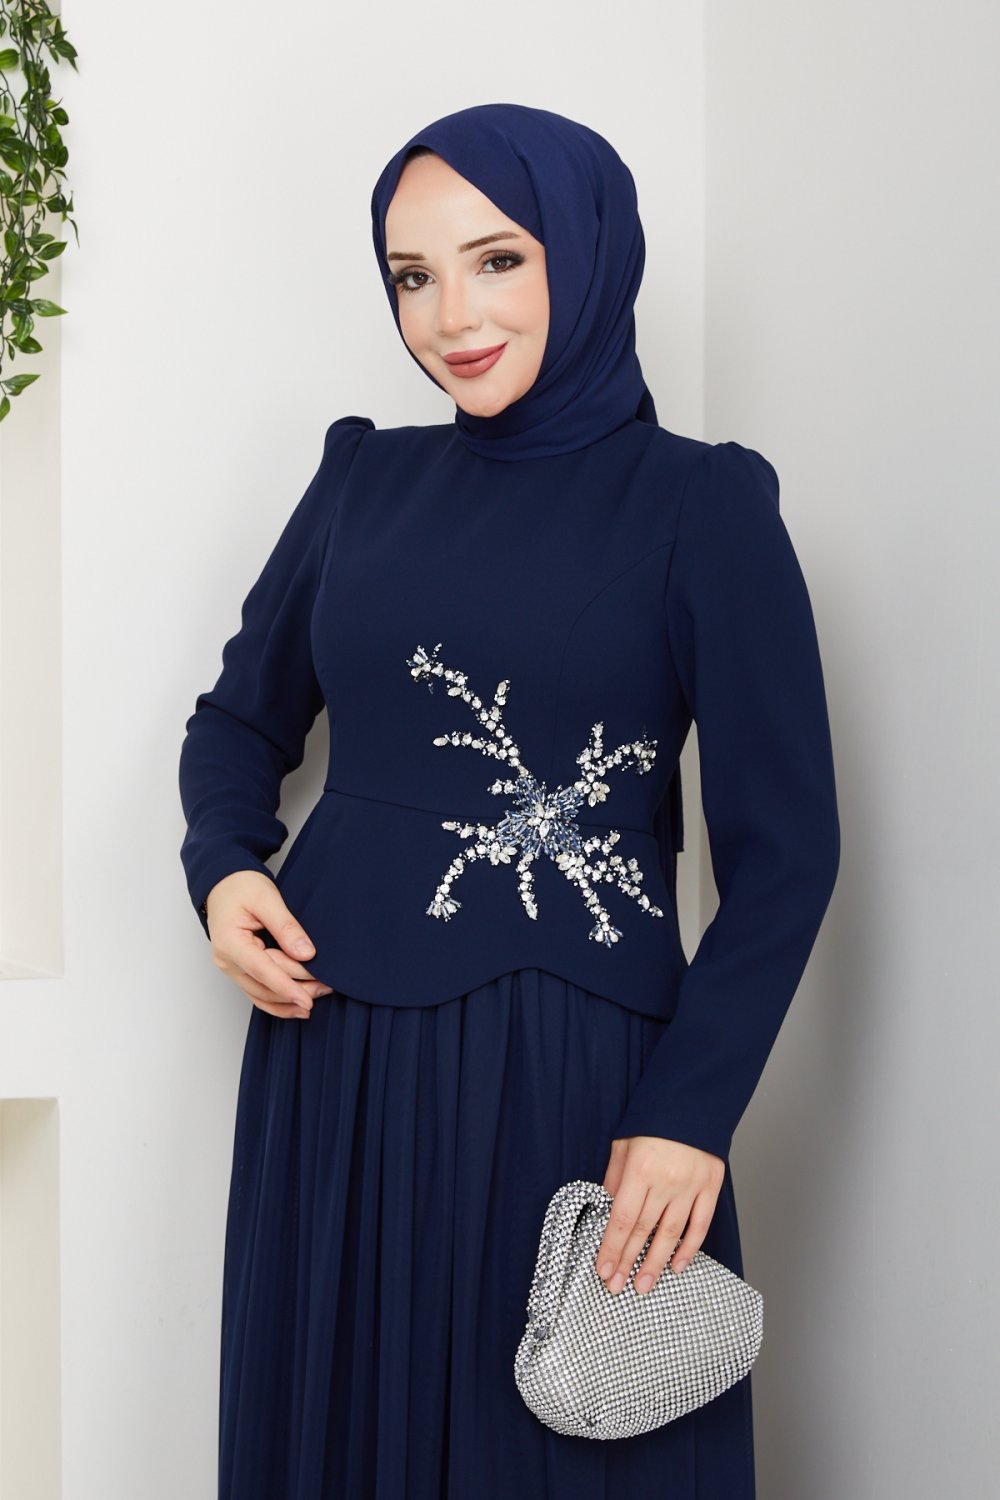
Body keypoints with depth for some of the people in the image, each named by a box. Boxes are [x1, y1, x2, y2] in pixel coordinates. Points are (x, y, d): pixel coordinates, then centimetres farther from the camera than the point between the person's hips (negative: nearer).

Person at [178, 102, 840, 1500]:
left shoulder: (701, 505, -4)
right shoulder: (366, 477, 9)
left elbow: (783, 846, -7)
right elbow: (243, 714, 19)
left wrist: (693, 1110, -14)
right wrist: (226, 868, -2)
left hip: (574, 1079, -4)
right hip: (334, 1057, 4)